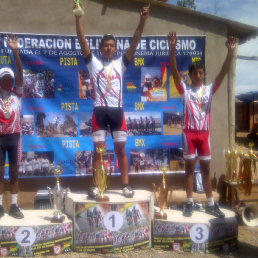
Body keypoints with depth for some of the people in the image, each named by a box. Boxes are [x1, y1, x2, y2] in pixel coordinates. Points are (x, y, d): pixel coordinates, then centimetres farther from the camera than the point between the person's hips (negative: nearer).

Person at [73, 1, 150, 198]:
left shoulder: (121, 63, 11)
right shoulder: (94, 63, 8)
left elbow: (135, 41, 2)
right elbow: (82, 39, -2)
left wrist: (143, 19, -8)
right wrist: (78, 16, -11)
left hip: (117, 111, 1)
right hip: (99, 111, -1)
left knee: (121, 149, 6)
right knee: (98, 150, 3)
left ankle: (126, 185, 13)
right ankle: (96, 186, 11)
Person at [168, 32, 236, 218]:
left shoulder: (209, 89, 6)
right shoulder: (184, 89, 1)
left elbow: (223, 72, -4)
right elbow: (174, 71, -11)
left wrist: (231, 51, -16)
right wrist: (172, 49, -24)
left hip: (204, 133, 2)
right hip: (189, 132, -2)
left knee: (206, 168, 9)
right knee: (190, 167, 4)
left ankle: (211, 204, 17)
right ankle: (190, 203, 12)